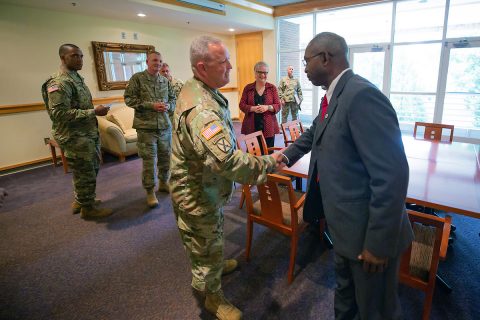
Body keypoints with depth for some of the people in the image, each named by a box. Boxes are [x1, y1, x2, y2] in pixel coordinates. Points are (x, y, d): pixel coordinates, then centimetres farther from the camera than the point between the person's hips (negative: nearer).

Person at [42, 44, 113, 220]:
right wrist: (94, 112, -24)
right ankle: (88, 208, 19)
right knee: (85, 174, 2)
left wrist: (96, 110, 9)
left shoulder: (77, 78, 14)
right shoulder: (59, 83, -17)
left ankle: (79, 201, 38)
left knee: (90, 170, 20)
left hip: (88, 134, 10)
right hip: (75, 138, -10)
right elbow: (60, 113, -25)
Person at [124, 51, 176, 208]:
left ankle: (163, 183, 35)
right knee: (149, 159, -1)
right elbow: (129, 98, -7)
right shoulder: (137, 78, -3)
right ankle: (150, 191, 14)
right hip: (146, 126, -4)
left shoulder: (165, 81, 10)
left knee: (166, 156, 13)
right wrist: (151, 105, -16)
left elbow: (172, 99, 17)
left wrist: (168, 106, -7)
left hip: (165, 126, 5)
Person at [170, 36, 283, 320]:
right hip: (198, 197, -10)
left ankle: (216, 265, 58)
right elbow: (227, 159, -41)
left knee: (213, 240, 32)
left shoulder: (198, 91, 2)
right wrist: (268, 164, -28)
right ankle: (212, 296, 38)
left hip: (206, 188, 10)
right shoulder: (201, 109, -34)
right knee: (207, 249, 13)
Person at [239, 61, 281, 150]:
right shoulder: (248, 88, 6)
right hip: (251, 127, 0)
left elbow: (278, 106, 4)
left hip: (268, 127, 1)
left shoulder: (272, 88, 7)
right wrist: (253, 108, -15)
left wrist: (267, 107, -16)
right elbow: (242, 105, 4)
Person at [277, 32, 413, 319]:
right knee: (345, 289, 31)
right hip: (345, 222, 9)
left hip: (369, 230, -8)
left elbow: (391, 175, -29)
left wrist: (378, 243, -23)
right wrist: (287, 156, 16)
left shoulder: (362, 95, -26)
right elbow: (314, 132, 25)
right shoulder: (335, 95, 5)